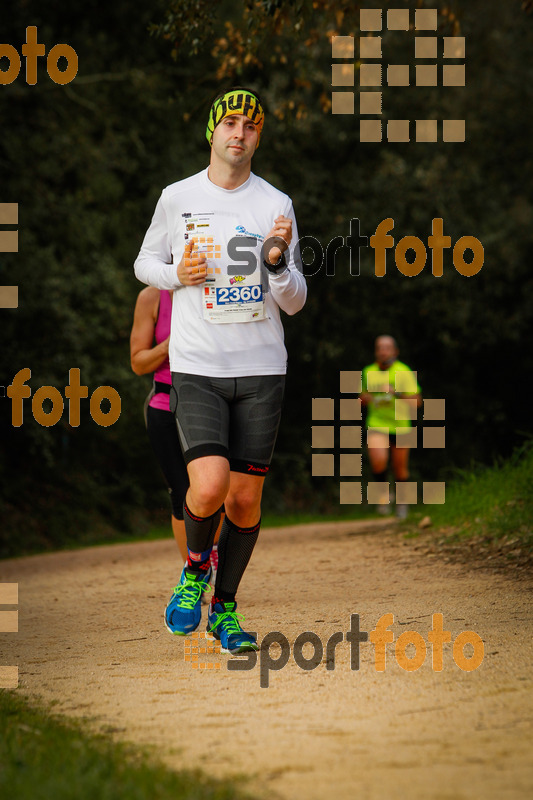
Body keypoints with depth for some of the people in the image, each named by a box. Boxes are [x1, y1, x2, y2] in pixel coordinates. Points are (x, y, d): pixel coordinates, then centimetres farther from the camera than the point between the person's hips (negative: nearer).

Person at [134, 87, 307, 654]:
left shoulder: (275, 205, 4)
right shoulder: (177, 198, 4)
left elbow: (294, 303, 5)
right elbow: (145, 262, 18)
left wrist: (278, 262, -16)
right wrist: (176, 273, -3)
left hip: (262, 371, 1)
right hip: (196, 368, -1)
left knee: (245, 498, 2)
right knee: (209, 487, -19)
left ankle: (224, 607, 21)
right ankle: (196, 565, 12)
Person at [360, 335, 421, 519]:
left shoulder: (404, 372, -8)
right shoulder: (369, 372, 4)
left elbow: (416, 401, -13)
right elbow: (364, 397, 20)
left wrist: (396, 392, -27)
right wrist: (365, 398, -4)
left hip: (400, 427, -1)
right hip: (376, 425, 1)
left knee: (400, 468, 9)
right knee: (378, 460, -24)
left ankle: (401, 499, 35)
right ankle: (383, 492, 2)